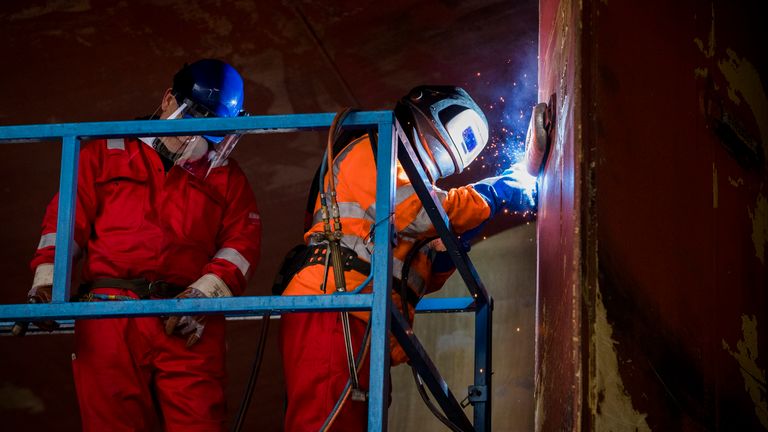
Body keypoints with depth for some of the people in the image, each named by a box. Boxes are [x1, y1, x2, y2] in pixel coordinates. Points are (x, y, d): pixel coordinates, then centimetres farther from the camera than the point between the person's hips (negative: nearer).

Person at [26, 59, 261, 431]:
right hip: (108, 315, 0)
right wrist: (47, 277, -4)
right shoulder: (106, 155, 20)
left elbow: (241, 242, 10)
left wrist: (203, 293, -7)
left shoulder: (225, 175, 23)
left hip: (189, 325, 1)